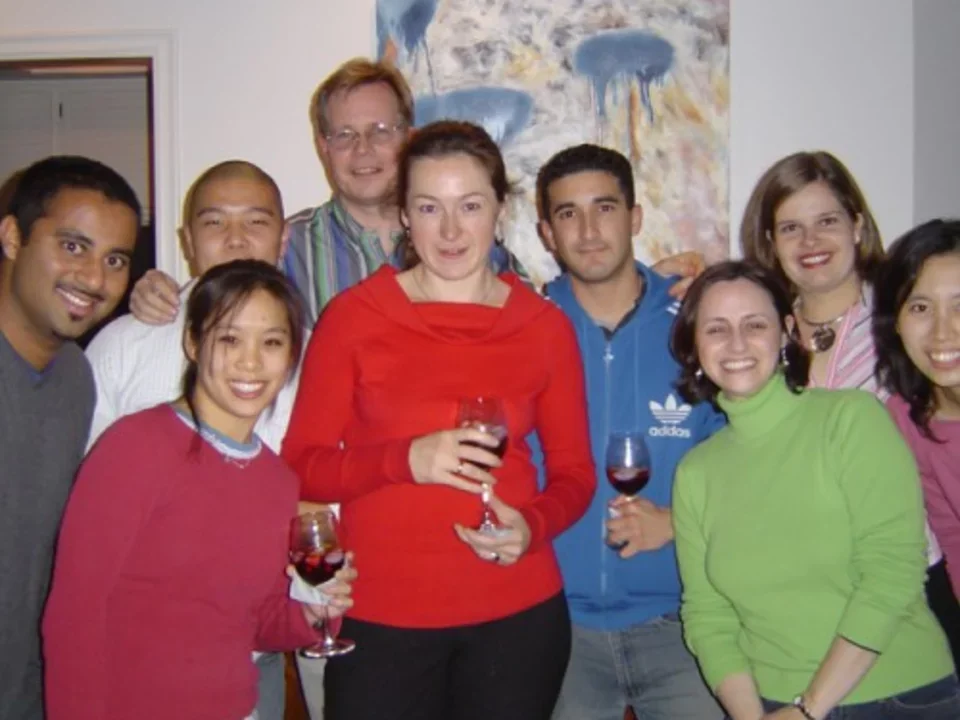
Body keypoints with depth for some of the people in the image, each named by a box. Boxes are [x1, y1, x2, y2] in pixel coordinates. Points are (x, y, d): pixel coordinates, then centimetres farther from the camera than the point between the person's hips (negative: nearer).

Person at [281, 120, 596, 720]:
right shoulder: (354, 315, -4)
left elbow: (574, 471, 8)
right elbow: (300, 464, -4)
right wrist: (405, 459, -19)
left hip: (518, 613, 2)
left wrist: (533, 525, -12)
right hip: (380, 615, -1)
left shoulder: (545, 325, 1)